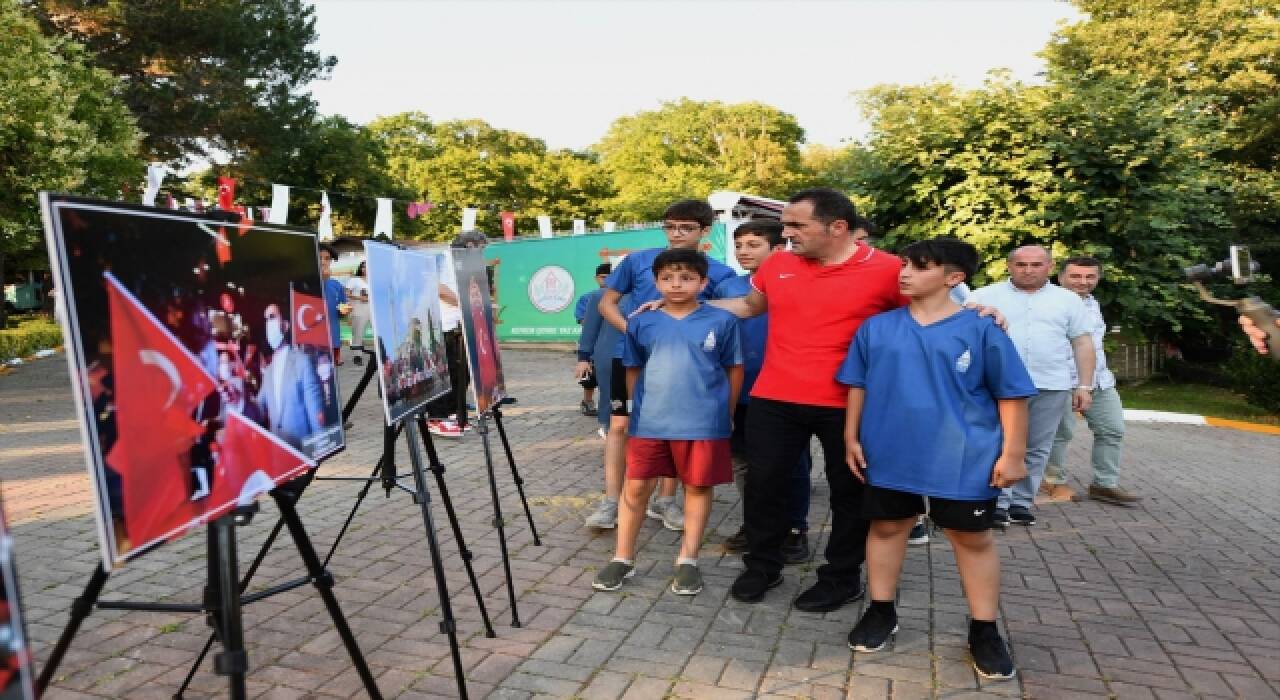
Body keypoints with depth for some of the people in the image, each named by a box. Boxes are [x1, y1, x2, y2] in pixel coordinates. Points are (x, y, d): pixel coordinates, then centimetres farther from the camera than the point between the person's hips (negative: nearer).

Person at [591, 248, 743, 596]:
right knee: (635, 487, 5)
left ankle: (688, 560, 24)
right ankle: (622, 558, 19)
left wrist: (727, 414, 7)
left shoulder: (722, 321, -4)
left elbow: (734, 369, 4)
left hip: (703, 423, -1)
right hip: (649, 422, 2)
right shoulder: (642, 323, 2)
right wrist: (639, 409, 13)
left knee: (698, 487, 9)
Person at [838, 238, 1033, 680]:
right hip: (889, 454, 3)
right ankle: (880, 613, 30)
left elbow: (1012, 395, -3)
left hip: (963, 460, -2)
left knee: (973, 538, 10)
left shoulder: (981, 331, -7)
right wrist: (851, 437, 5)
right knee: (886, 527, 13)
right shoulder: (876, 328, 1)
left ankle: (984, 631, 24)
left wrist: (1013, 453, -5)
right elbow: (858, 386, 8)